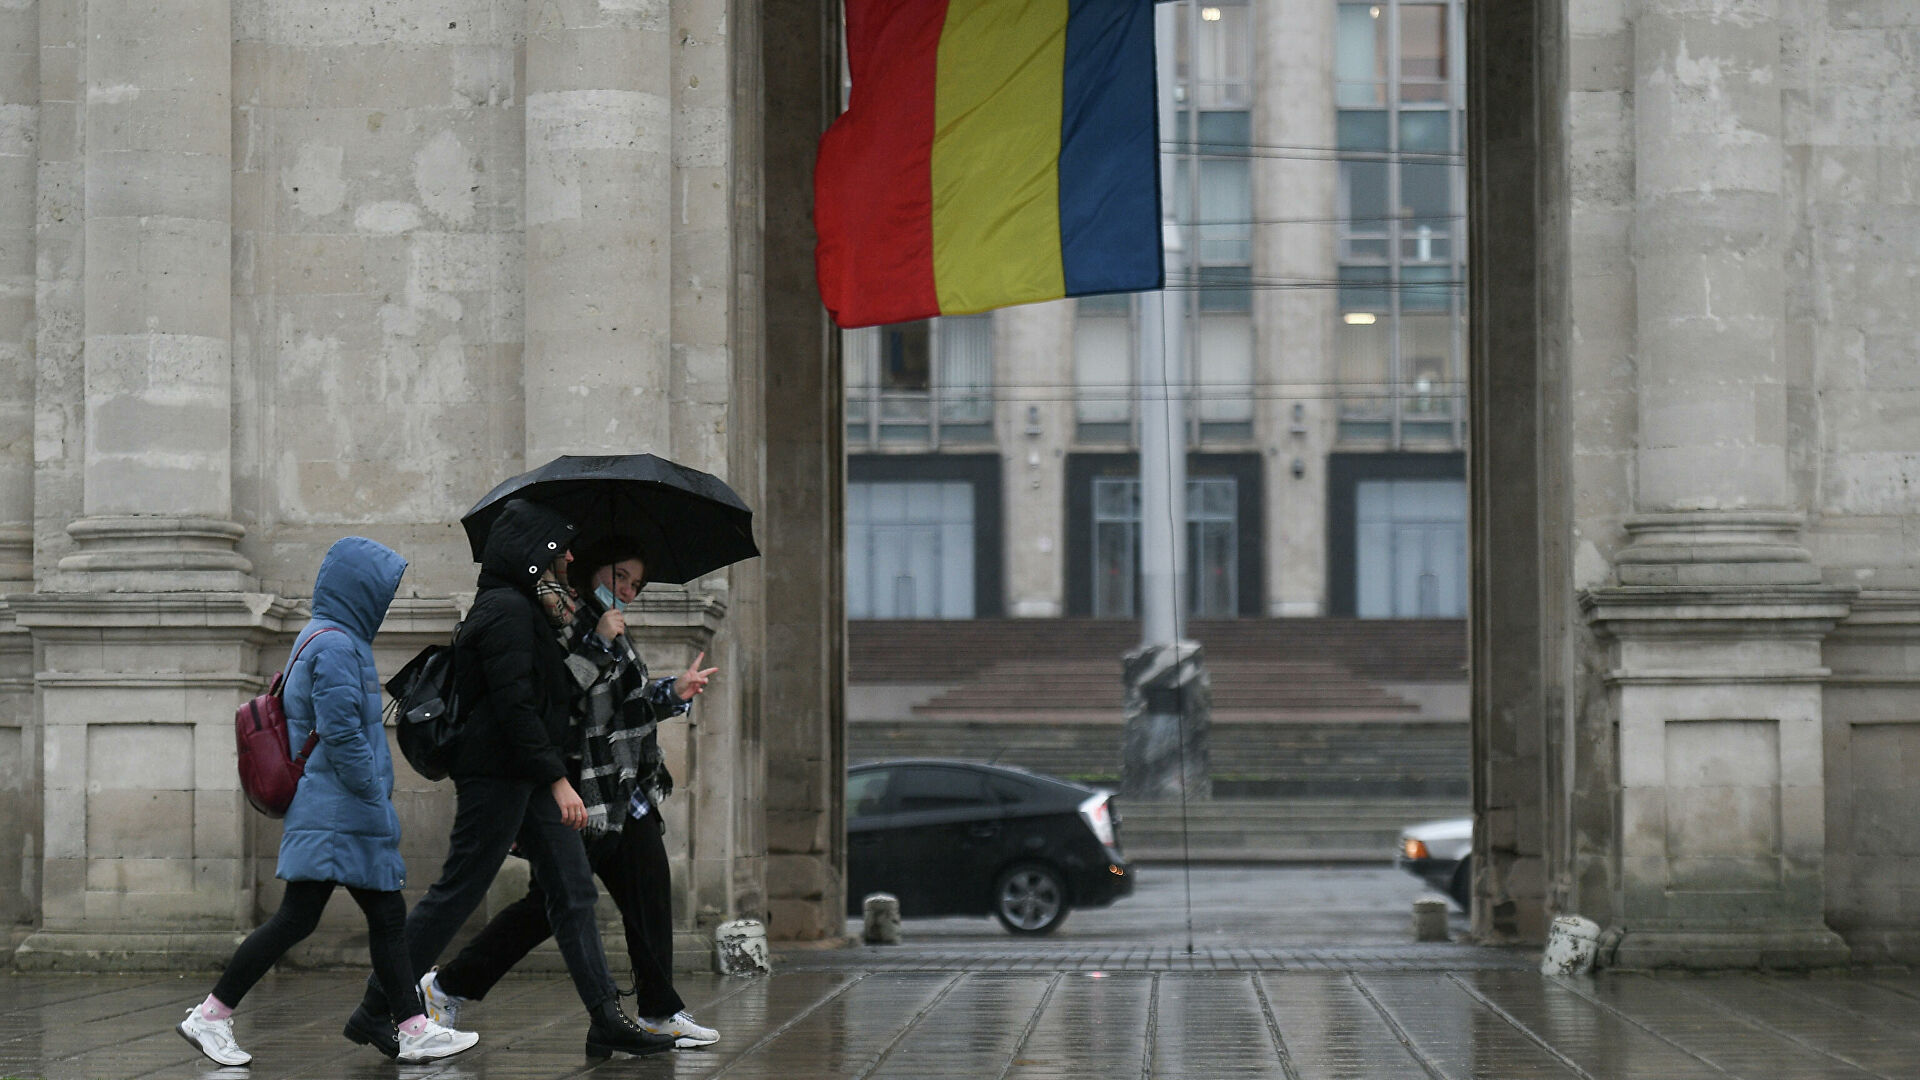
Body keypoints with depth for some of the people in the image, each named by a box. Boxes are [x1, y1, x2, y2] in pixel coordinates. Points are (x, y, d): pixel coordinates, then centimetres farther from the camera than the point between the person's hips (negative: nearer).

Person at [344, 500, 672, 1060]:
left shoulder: (525, 608, 17)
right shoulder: (506, 610, -15)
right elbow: (514, 705, -22)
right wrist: (557, 779, -22)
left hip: (527, 778, 10)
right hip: (497, 775, -10)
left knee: (574, 890, 5)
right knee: (457, 893, -5)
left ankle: (607, 1020, 5)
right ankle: (375, 1011, 4)